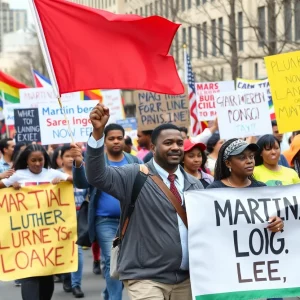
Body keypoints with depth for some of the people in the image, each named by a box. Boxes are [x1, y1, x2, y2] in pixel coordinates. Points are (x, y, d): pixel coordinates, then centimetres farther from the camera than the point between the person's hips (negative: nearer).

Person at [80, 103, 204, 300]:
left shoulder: (195, 185, 12)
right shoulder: (135, 177, -5)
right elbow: (98, 175, -19)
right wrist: (98, 132, -32)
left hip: (187, 279, 5)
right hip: (146, 279, -5)